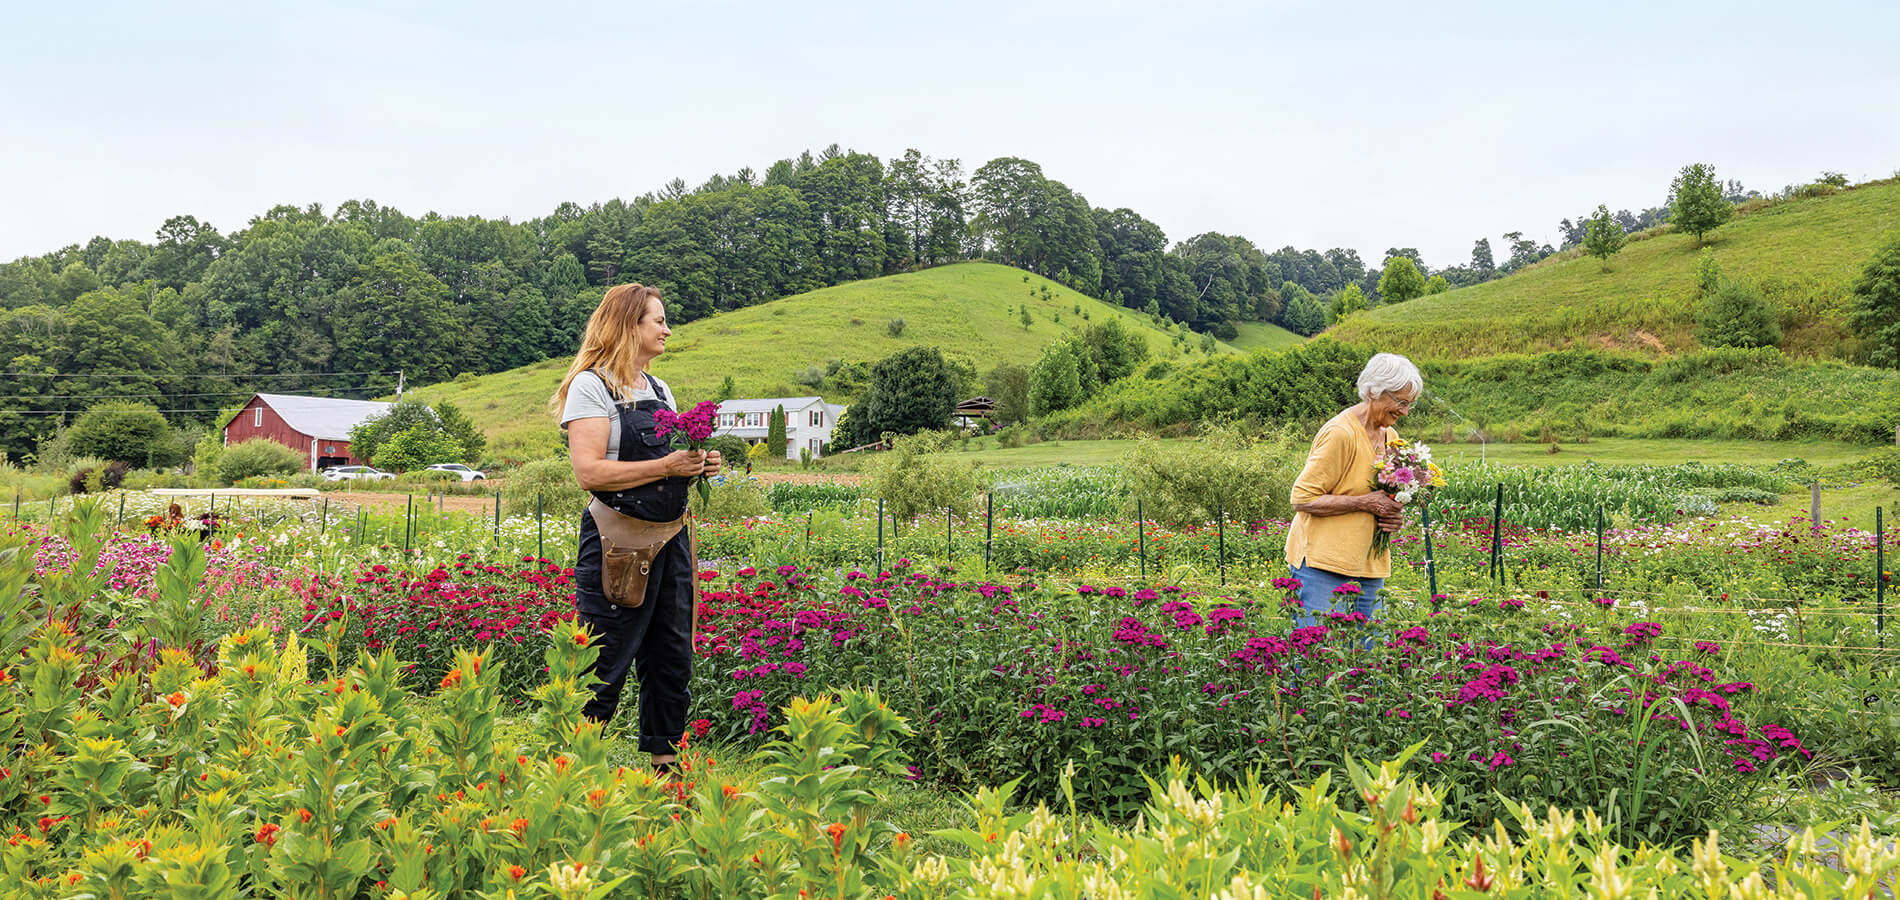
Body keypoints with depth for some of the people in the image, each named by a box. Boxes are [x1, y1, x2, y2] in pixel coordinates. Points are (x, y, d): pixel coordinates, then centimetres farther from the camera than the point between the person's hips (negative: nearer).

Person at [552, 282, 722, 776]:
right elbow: (590, 472, -16)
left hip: (671, 540, 8)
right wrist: (666, 466, -18)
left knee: (672, 661, 10)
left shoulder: (661, 391, 18)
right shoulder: (590, 387, -5)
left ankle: (663, 765, 20)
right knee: (605, 669, -7)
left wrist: (699, 466, 6)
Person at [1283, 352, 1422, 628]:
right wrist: (1364, 503, -18)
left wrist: (1392, 517, 5)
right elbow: (1302, 499, -16)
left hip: (1369, 567, 8)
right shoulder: (1339, 432, -14)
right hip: (1324, 565, -8)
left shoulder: (1390, 436, 14)